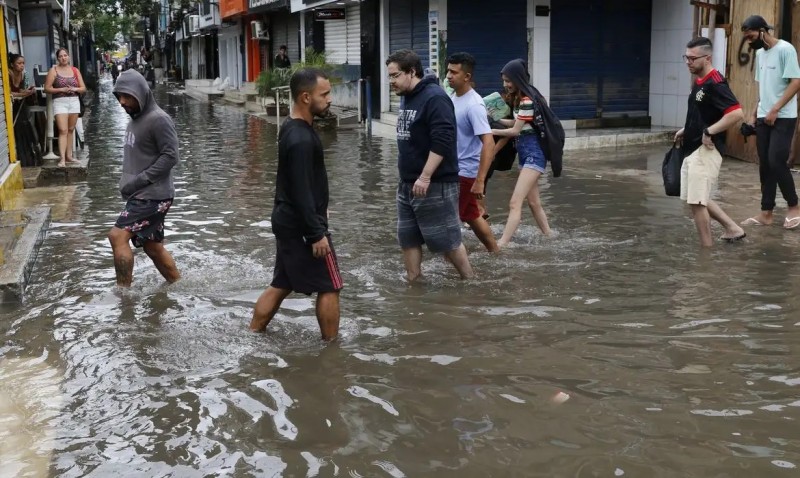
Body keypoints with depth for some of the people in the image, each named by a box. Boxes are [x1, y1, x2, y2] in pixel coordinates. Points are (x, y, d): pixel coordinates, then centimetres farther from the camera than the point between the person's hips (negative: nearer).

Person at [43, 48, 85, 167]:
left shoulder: (75, 70, 10)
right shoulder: (54, 70, -1)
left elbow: (83, 88, 11)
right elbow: (47, 89, -4)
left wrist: (75, 89, -10)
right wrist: (61, 89, -16)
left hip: (74, 101, 4)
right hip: (60, 102, -4)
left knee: (71, 130, 9)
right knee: (63, 130, -13)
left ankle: (69, 156, 17)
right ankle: (62, 158, -18)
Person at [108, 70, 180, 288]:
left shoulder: (158, 119, -15)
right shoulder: (135, 119, 13)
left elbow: (171, 156, -19)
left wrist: (139, 180, -19)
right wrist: (128, 182, 7)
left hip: (153, 195, -9)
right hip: (141, 195, 9)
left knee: (118, 236, -16)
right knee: (153, 246, 14)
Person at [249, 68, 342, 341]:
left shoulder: (293, 128, 9)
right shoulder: (301, 138, -23)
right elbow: (301, 191, -24)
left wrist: (318, 209, 26)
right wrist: (317, 233, -21)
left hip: (288, 221, 10)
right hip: (301, 226, -10)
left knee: (281, 285, 17)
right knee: (329, 287, 2)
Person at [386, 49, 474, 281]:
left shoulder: (435, 98, -17)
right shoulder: (406, 97, 11)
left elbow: (442, 142, -25)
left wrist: (425, 177, -26)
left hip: (435, 184, -9)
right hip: (407, 184, 9)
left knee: (446, 239, 0)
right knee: (407, 237, 11)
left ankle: (470, 281, 16)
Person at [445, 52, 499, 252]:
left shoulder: (473, 105, -22)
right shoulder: (452, 97, 4)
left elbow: (488, 143, -28)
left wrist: (480, 181, -32)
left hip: (465, 171, -9)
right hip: (453, 168, 9)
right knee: (471, 216, 18)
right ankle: (495, 252, 31)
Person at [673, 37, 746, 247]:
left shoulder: (715, 84, -18)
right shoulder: (699, 82, 12)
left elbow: (737, 114, -28)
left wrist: (709, 131, -24)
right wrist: (686, 130, 15)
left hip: (706, 151, -10)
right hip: (693, 149, 10)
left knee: (697, 201, -5)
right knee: (697, 198, 17)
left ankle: (707, 246, 7)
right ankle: (732, 229, 26)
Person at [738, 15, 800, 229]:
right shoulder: (760, 53, 14)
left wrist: (775, 110, -19)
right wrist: (754, 113, 12)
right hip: (764, 118, 8)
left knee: (777, 162, -12)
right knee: (765, 165, 6)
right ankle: (766, 213, 10)